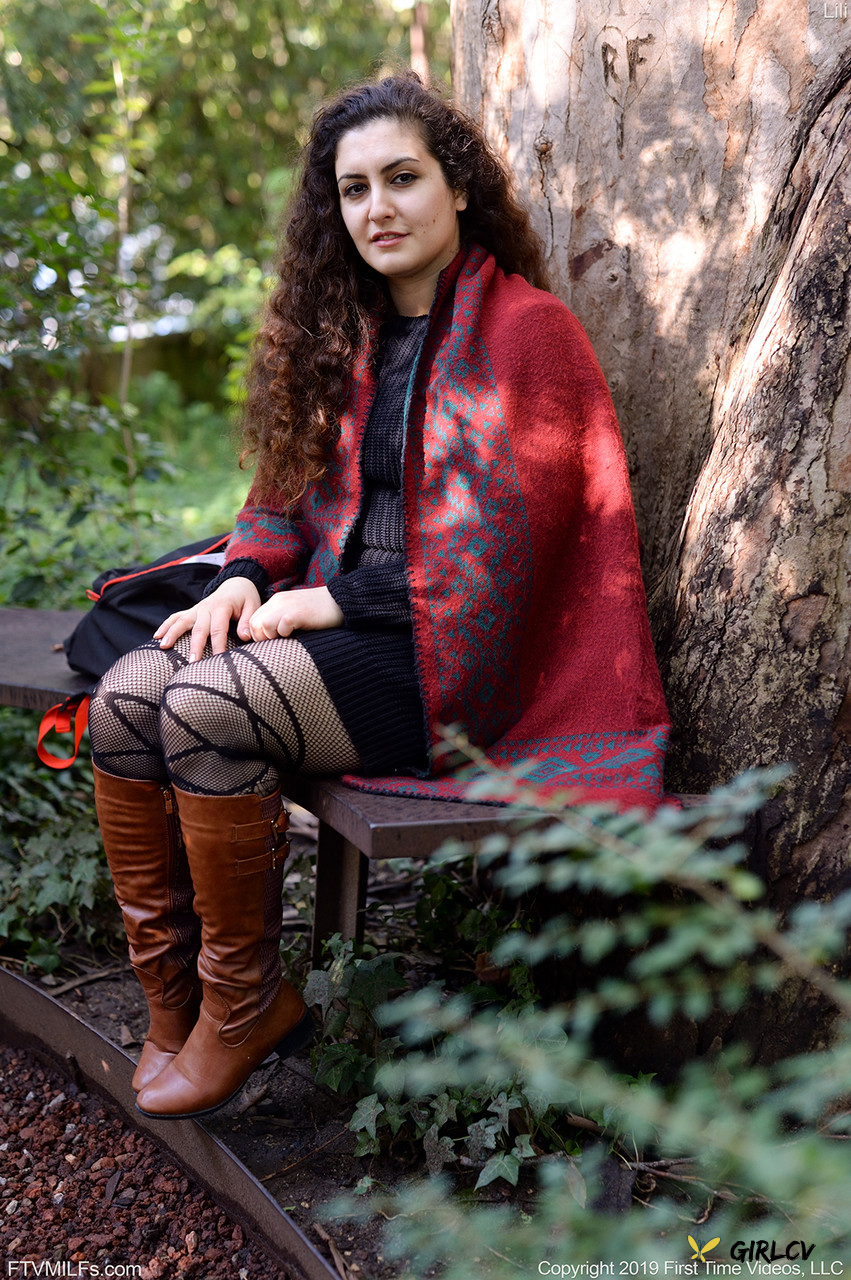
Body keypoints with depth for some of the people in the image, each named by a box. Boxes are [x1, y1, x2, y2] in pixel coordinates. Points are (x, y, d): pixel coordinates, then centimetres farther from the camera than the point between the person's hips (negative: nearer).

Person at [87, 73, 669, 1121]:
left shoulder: (527, 330, -7)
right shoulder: (347, 329, 15)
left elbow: (496, 543, -14)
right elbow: (290, 485, 17)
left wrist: (330, 601, -14)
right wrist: (246, 577, -4)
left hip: (458, 648, -7)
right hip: (343, 621, 7)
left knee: (203, 709, -26)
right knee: (123, 700, -14)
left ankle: (246, 1003, -6)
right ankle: (173, 997, -4)